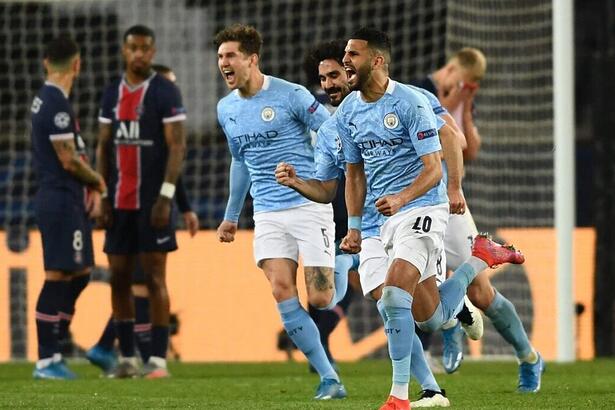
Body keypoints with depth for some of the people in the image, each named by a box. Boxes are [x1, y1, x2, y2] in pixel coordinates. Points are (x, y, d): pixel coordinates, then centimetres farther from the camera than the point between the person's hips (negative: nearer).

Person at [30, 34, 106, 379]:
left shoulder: (46, 99, 14)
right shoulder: (56, 104, -17)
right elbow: (69, 161, -18)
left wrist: (91, 187, 6)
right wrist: (98, 182, -1)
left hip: (68, 200, 10)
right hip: (61, 200, -10)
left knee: (80, 274, 14)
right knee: (58, 278, -6)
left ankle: (52, 350, 16)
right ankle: (46, 361, -3)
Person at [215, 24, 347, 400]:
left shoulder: (290, 96, -10)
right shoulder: (226, 109, 10)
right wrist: (232, 216, 29)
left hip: (309, 205, -5)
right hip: (268, 214, 5)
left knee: (321, 299, -9)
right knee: (283, 294, -12)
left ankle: (340, 269, 29)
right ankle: (329, 379, -6)